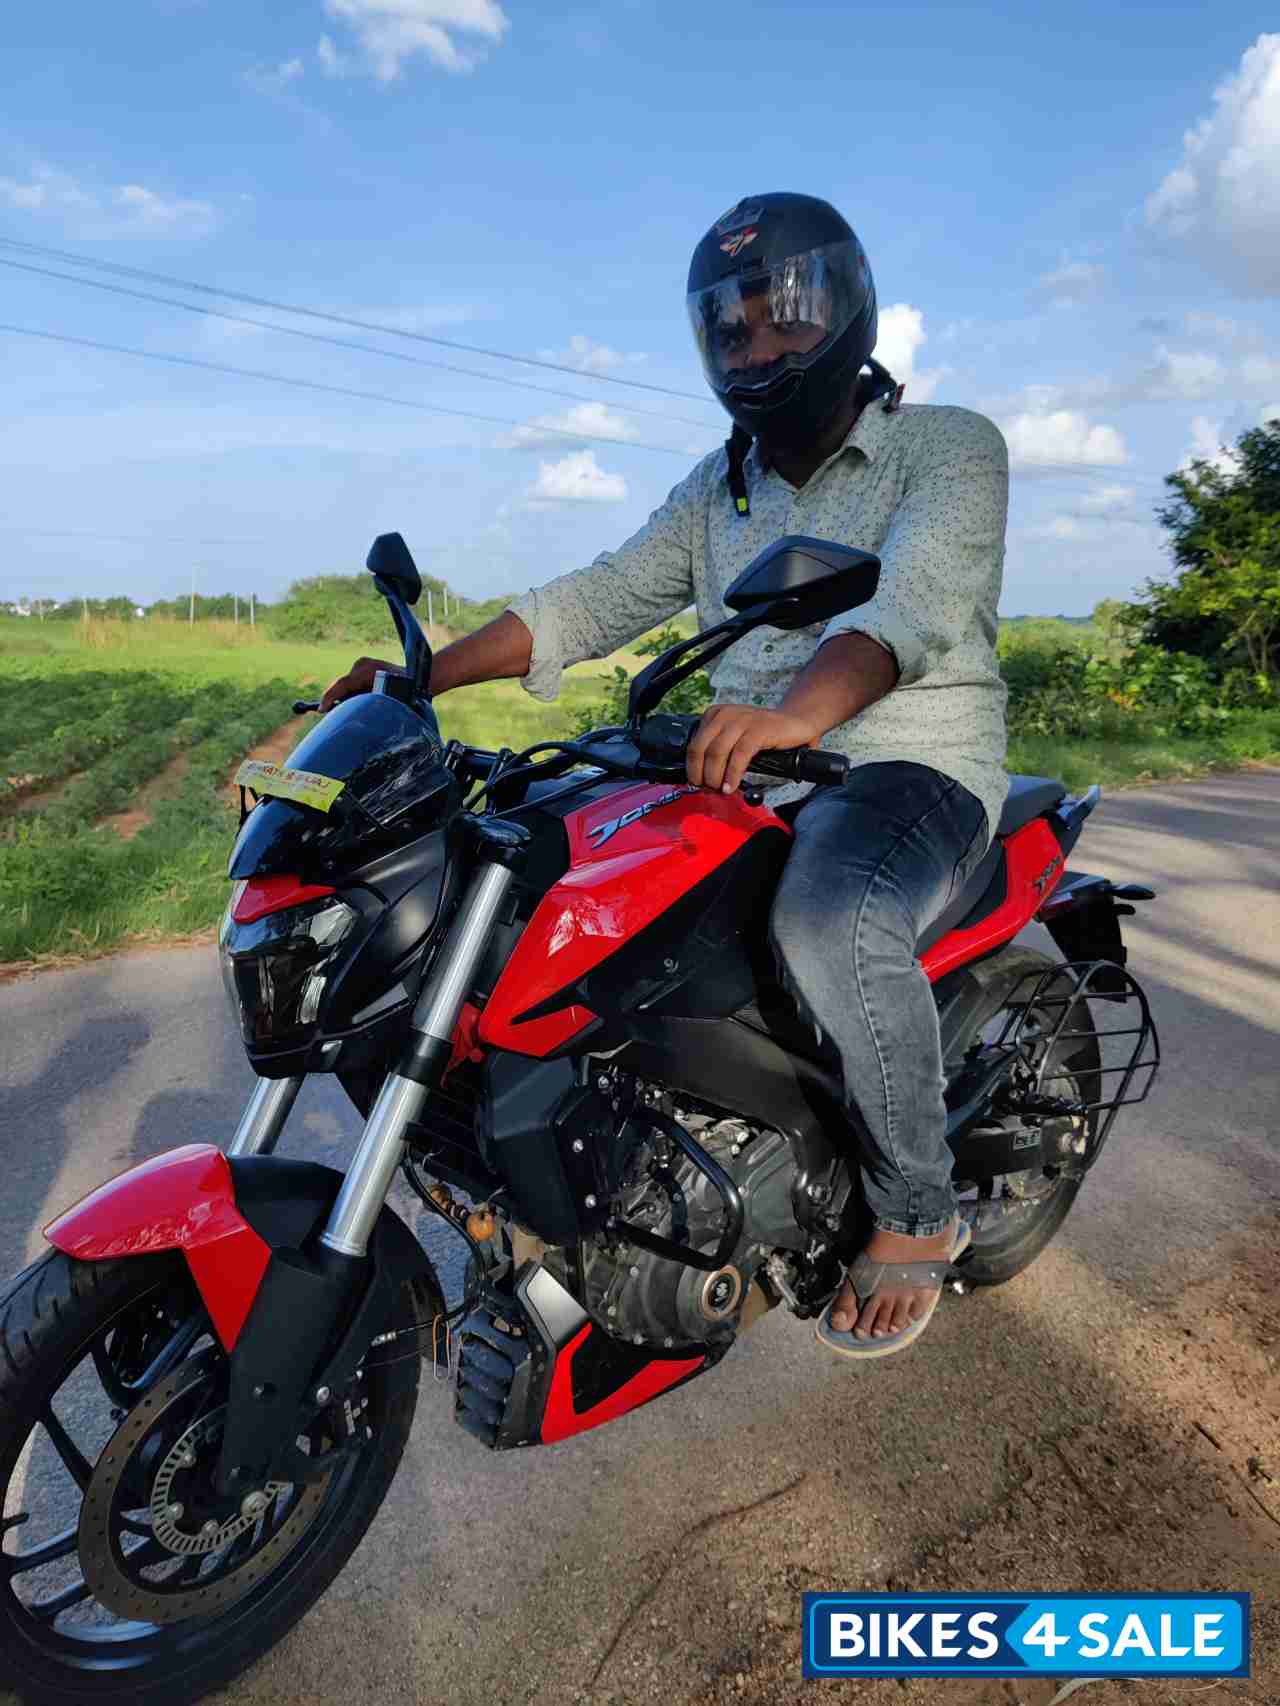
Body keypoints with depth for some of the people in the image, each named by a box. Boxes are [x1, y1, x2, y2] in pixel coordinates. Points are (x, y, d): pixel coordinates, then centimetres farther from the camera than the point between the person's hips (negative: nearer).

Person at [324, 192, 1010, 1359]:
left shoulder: (951, 446, 0)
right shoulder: (718, 491, 19)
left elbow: (918, 599, -21)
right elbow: (599, 600, 10)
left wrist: (795, 713, -42)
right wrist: (423, 676, -2)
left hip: (912, 769, -6)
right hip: (750, 771, 7)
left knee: (829, 925, -39)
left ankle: (916, 1214, -12)